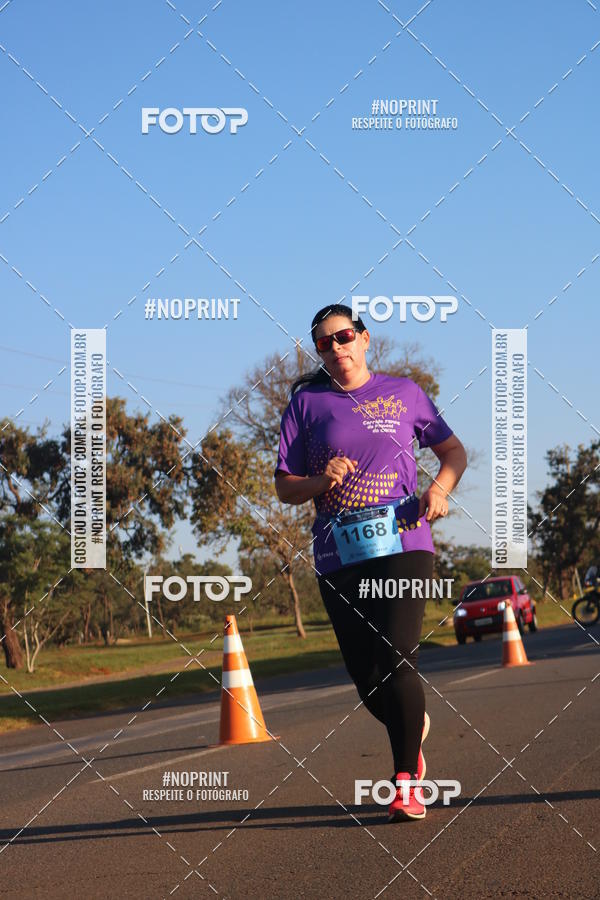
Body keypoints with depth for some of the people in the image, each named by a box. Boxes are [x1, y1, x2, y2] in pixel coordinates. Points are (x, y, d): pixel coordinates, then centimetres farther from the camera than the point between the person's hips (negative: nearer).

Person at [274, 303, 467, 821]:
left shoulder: (404, 393, 11)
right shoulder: (306, 403, 10)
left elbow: (454, 451, 20)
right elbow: (284, 488, 11)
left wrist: (439, 488, -1)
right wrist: (320, 482, -10)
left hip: (403, 544, -2)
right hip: (339, 555, 2)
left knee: (396, 658, -16)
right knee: (366, 678, 1)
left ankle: (407, 784, -10)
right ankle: (414, 726, 34)